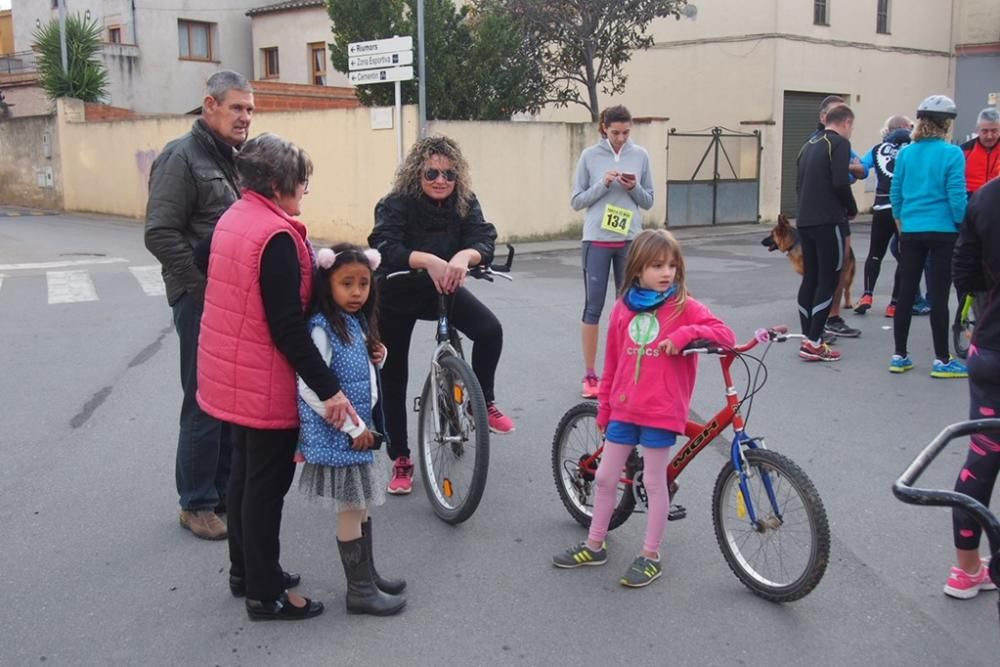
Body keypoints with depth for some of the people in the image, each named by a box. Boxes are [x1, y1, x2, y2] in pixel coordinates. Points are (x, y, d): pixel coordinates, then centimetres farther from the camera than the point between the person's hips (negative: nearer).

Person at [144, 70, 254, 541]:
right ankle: (197, 505, 13)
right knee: (205, 405, -1)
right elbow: (161, 235, -18)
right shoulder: (182, 157, -10)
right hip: (202, 302, -8)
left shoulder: (239, 159, 16)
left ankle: (227, 491, 27)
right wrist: (209, 286, -19)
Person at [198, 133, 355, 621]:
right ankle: (265, 594, 14)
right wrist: (329, 389, -23)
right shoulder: (277, 236, -22)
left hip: (231, 376, 9)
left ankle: (244, 571, 34)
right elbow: (287, 328, -25)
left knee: (245, 472, 20)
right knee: (267, 484, 2)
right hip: (265, 384, -9)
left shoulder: (231, 219, 6)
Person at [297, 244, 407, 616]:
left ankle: (368, 575, 31)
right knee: (351, 511, 2)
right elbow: (309, 388, -25)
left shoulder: (357, 323, 7)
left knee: (360, 507, 18)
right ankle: (359, 591, 13)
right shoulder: (322, 329, -19)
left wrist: (377, 357, -2)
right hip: (338, 436, -9)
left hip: (360, 429, 9)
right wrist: (352, 427, -21)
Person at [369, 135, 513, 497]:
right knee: (392, 379, 3)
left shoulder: (465, 203, -12)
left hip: (441, 290, 2)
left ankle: (483, 402, 1)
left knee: (490, 329, -23)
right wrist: (429, 261, -54)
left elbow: (485, 240, -26)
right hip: (396, 296, -2)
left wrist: (464, 256, -49)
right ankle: (400, 460, 19)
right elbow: (386, 248, -38)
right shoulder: (396, 204, -22)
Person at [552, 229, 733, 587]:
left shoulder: (684, 306, -6)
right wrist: (604, 407, 13)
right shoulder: (623, 308, 4)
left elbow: (726, 335, -15)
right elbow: (612, 361, 10)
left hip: (661, 412, -4)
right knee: (605, 477, 12)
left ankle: (650, 556, 19)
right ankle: (594, 545, 29)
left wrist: (685, 334, -28)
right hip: (623, 409, 4)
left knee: (654, 482, 5)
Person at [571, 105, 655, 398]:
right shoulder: (590, 156, -1)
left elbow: (649, 201, 8)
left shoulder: (640, 155, 4)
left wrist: (634, 188, -11)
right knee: (593, 307, 0)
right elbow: (576, 201, 0)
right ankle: (590, 376, 8)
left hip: (630, 241, 2)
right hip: (597, 240, -2)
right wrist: (603, 184, -13)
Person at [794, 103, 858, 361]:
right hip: (829, 221, -8)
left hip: (805, 221, 8)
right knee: (828, 280, -5)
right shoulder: (839, 143, -6)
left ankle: (808, 337, 14)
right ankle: (814, 343, -8)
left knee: (810, 277, 11)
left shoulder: (809, 145, 18)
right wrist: (852, 209, -1)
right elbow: (840, 182, -16)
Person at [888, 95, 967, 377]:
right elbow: (957, 197, -12)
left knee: (906, 293, 9)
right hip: (943, 233, -4)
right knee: (938, 296, 1)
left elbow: (895, 194, 8)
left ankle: (899, 356, 15)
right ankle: (942, 361, 9)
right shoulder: (952, 154, -10)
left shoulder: (905, 153, 3)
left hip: (911, 233, 4)